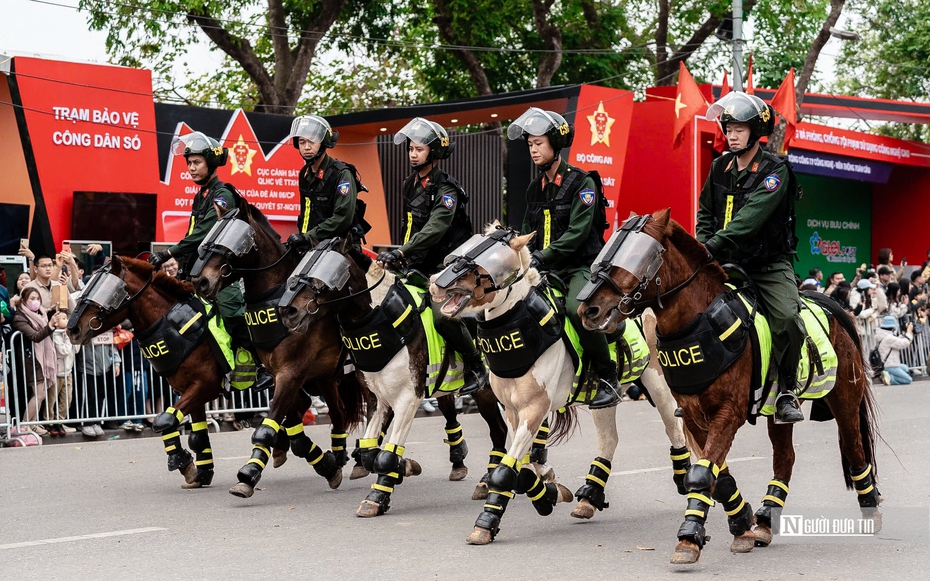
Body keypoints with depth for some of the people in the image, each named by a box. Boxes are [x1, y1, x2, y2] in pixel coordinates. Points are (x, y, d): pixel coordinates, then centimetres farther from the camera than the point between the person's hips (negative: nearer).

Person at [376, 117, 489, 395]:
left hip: (445, 265, -8)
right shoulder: (410, 185, 12)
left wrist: (401, 252, -36)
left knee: (443, 315, -26)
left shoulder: (446, 189, -14)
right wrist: (399, 254, 13)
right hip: (418, 266, 8)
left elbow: (434, 229, -28)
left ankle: (477, 369, -7)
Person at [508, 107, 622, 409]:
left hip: (582, 266, -7)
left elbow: (577, 233, -16)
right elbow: (528, 233, 20)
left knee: (577, 307, -35)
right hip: (545, 270, 8)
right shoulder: (535, 188, 17)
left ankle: (608, 380, -21)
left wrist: (544, 256, -25)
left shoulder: (582, 183, -6)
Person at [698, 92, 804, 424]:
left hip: (770, 265, -5)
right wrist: (703, 247, -1)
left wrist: (716, 243, -35)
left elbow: (752, 216, -24)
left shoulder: (775, 171, -10)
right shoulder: (720, 168, 9)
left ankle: (786, 392, -10)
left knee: (787, 317, -27)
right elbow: (705, 213, 17)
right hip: (728, 263, 5)